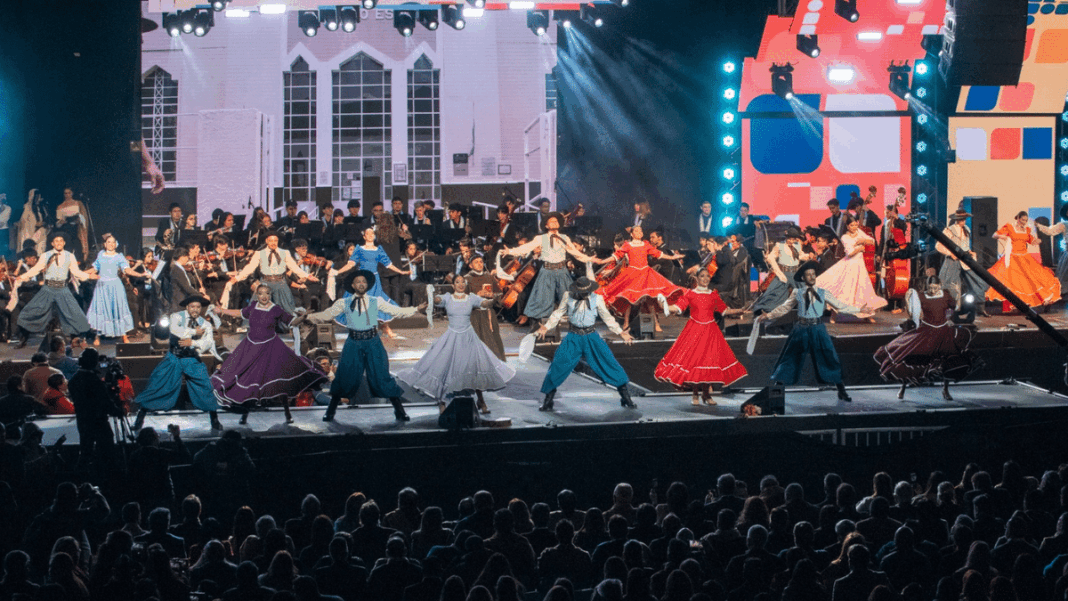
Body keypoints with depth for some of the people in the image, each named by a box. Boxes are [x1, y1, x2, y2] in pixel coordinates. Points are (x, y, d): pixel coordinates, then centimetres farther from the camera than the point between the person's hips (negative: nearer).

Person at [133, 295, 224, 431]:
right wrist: (194, 332, -19)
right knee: (157, 384, -2)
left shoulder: (205, 324, 5)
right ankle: (140, 418, 12)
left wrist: (192, 342, -24)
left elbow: (209, 343, -10)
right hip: (174, 358, -1)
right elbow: (174, 330, -24)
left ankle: (215, 420, 10)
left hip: (192, 360, 1)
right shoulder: (177, 317, -1)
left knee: (205, 388, -7)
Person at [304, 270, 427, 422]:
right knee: (345, 377, 4)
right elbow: (326, 315, 9)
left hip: (373, 342, 0)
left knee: (381, 376, 0)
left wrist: (416, 310, -3)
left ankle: (399, 410, 11)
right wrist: (308, 317, -2)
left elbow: (397, 311, 6)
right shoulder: (344, 303, 5)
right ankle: (331, 411, 20)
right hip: (353, 343, 0)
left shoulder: (376, 302, 5)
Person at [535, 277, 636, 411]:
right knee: (558, 365, -8)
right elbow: (558, 313, 12)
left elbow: (607, 318, 8)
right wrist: (546, 327, 7)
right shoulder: (568, 296, -2)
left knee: (609, 364, -6)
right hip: (574, 338, 0)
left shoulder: (597, 299, -3)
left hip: (591, 338, 0)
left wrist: (620, 333, 6)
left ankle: (626, 398, 7)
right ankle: (548, 400, 8)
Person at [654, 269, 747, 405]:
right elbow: (679, 306, -6)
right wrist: (665, 306, -23)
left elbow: (724, 309, 18)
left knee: (709, 359, -1)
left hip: (710, 331, 2)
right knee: (693, 359, -7)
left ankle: (707, 394, 8)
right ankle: (695, 395, 1)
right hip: (694, 330, -2)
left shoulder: (713, 294, 10)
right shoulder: (690, 294, 2)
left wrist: (741, 310, 16)